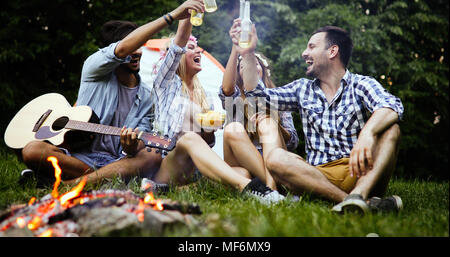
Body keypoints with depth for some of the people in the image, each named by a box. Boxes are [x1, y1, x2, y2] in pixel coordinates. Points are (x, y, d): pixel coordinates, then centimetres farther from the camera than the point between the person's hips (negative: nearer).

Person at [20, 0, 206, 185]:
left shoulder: (146, 97, 11)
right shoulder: (94, 69, 2)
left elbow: (141, 142, 3)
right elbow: (122, 49, -19)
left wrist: (131, 148, -27)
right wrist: (172, 16, -24)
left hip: (114, 161, 3)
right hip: (79, 155, -2)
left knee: (152, 157, -30)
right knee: (32, 150, -28)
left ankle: (66, 184, -34)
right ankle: (101, 178, -21)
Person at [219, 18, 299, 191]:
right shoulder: (235, 98, 13)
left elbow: (293, 143, 9)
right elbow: (227, 88, -16)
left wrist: (271, 124, -12)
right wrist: (236, 47, -29)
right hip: (240, 165, 0)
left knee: (267, 123, -25)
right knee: (233, 129, -28)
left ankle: (271, 186, -49)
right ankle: (272, 186, -41)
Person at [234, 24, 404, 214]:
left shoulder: (361, 85, 5)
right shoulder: (302, 89, 20)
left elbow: (393, 106, -16)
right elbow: (257, 94, 20)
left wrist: (367, 133, -36)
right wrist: (248, 55, 11)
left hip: (360, 174, -2)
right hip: (318, 175, 3)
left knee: (390, 129, -25)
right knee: (276, 158, -25)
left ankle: (359, 194, -48)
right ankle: (356, 201, -39)